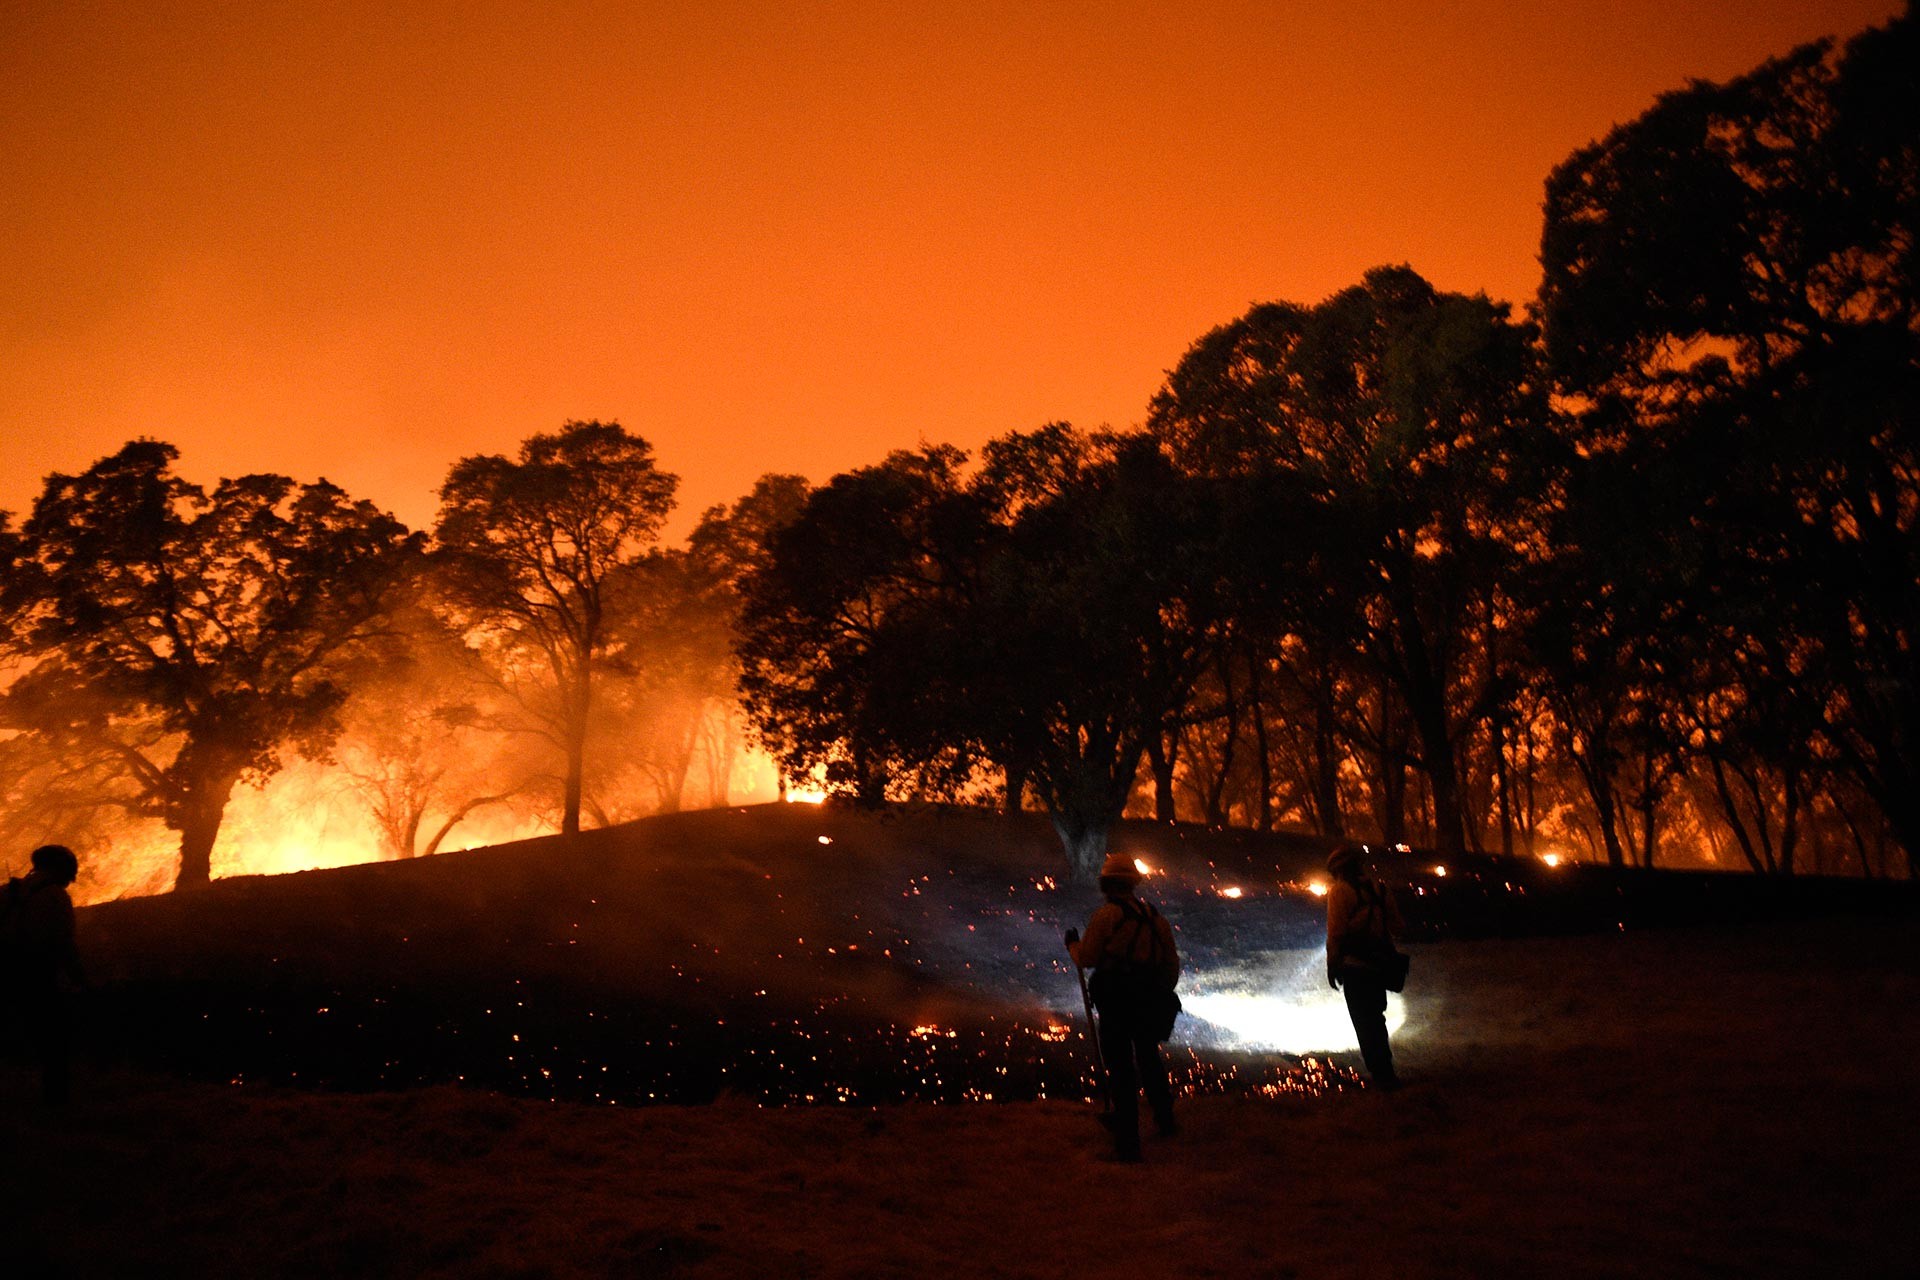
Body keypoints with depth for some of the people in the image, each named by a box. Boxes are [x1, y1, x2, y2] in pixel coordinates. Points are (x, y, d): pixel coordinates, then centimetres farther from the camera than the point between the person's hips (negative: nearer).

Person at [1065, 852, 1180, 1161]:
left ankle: (1128, 1142, 4)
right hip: (1151, 1002, 6)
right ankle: (1165, 1121, 39)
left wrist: (1073, 943, 10)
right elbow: (1173, 965, 12)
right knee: (1149, 1058, 27)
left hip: (1116, 1002, -6)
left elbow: (1086, 959, -10)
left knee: (1121, 1068, 2)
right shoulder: (1156, 917, 8)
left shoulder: (1106, 914, -10)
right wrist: (1161, 997, 25)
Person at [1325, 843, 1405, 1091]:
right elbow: (1396, 926, 10)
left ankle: (1381, 1072, -1)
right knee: (1375, 1016, 20)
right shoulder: (1378, 889, 8)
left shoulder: (1339, 891, -8)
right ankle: (1382, 1066, 27)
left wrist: (1332, 965, -7)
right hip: (1380, 965, 6)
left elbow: (1336, 931, -14)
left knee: (1363, 1020, 1)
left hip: (1354, 965, -6)